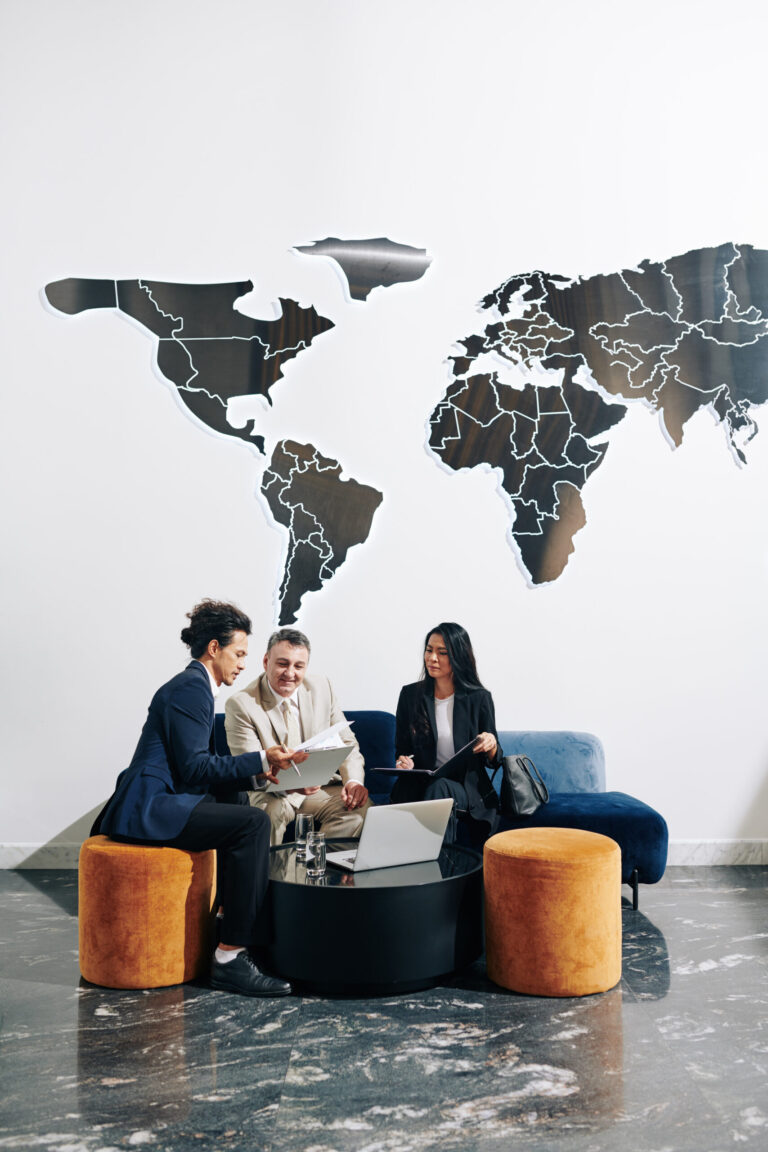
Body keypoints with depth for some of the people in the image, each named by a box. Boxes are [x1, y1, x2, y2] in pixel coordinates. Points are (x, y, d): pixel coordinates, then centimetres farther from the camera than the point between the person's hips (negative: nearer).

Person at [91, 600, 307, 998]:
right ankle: (231, 957, -21)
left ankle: (233, 917, 24)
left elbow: (199, 767, 19)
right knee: (252, 822, -22)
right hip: (149, 808, -11)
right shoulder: (190, 688, -12)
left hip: (155, 804, 11)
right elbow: (194, 767, -20)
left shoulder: (194, 686, 19)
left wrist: (257, 773, 8)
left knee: (240, 805, 22)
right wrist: (261, 760, -19)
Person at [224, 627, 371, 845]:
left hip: (320, 788, 4)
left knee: (360, 806, -24)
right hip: (271, 794, -3)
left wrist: (354, 781, -15)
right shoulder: (240, 705, -10)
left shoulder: (322, 688, 5)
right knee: (267, 814, -36)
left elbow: (347, 744, 7)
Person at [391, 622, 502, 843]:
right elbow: (401, 748, 14)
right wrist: (403, 761, -10)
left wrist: (491, 745, -18)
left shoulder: (478, 698, 2)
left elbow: (493, 761, 6)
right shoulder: (411, 694, 8)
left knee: (439, 788, -35)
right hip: (421, 783, 2)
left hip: (467, 788, -1)